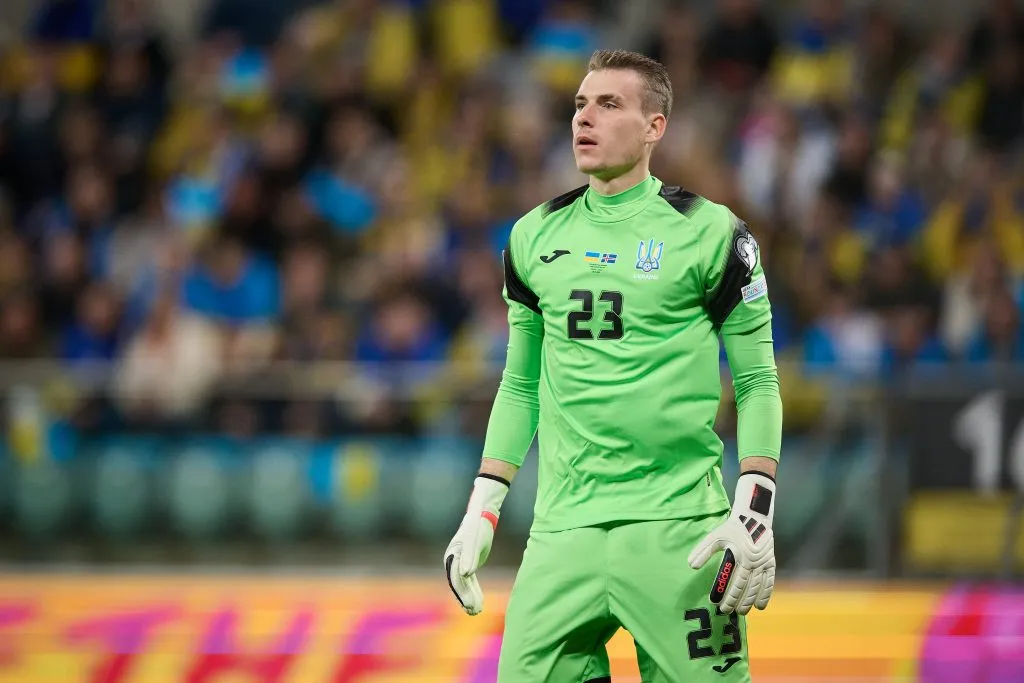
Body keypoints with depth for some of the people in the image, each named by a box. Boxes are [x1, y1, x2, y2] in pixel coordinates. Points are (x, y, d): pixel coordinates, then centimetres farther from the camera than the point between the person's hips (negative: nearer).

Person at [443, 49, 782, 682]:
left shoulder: (709, 234, -1)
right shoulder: (537, 236, 12)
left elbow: (758, 382, 1)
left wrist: (755, 509, -11)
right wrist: (483, 509, 13)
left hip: (677, 529, -4)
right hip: (563, 529, 4)